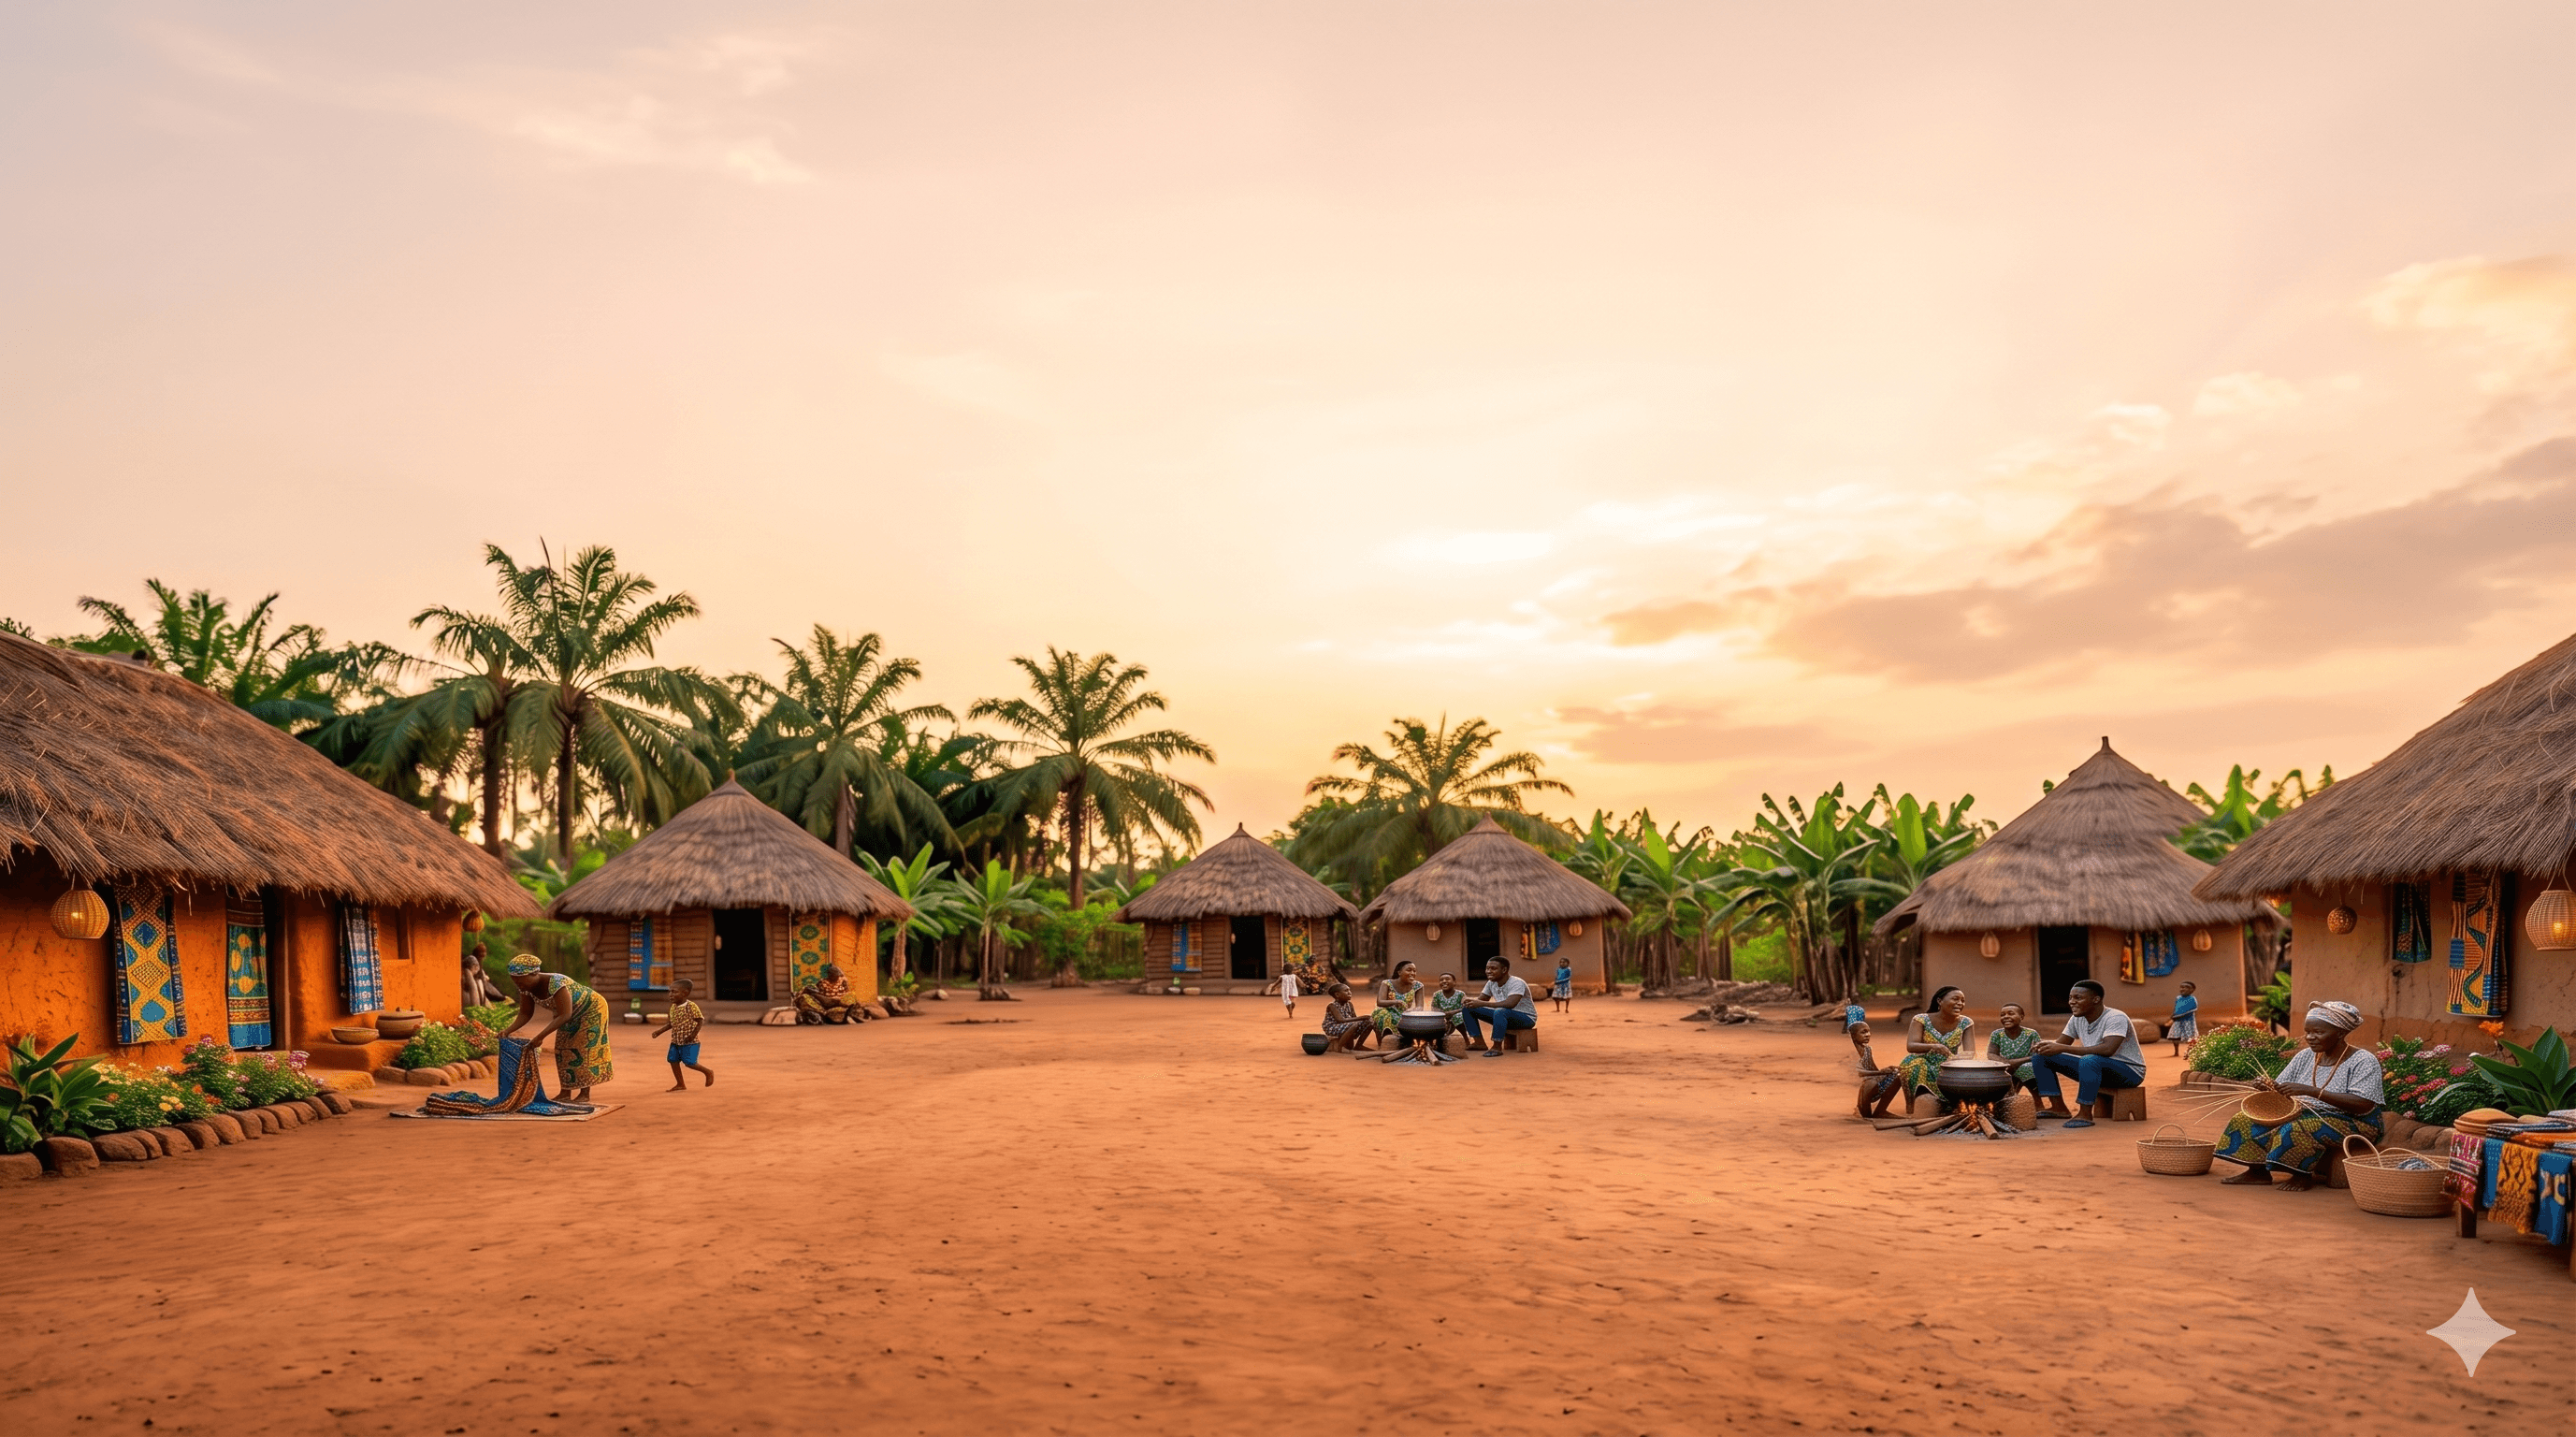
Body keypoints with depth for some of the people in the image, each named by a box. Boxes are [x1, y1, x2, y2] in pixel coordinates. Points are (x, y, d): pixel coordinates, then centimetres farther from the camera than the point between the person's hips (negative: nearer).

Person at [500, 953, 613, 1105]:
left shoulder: (556, 983, -39)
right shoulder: (526, 988, -16)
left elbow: (564, 1015, -41)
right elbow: (525, 1014, -10)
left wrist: (540, 1036, -45)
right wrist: (508, 1030, -27)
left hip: (592, 1008, -8)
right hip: (573, 1015, 8)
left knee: (584, 1049, -10)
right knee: (564, 1050, 3)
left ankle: (585, 1094, -6)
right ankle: (565, 1092, 7)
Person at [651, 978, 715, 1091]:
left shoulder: (691, 1006, -16)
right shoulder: (673, 1007, 7)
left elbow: (700, 1021, -15)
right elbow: (670, 1023, 17)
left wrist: (693, 1034, -24)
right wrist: (660, 1031, 6)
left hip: (689, 1042, -8)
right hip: (675, 1041, 8)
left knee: (689, 1063, -9)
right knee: (673, 1060, 3)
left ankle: (708, 1072, 15)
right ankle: (680, 1084, 15)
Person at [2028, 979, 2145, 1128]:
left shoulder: (2116, 1018, -23)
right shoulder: (2077, 1019, 1)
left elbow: (2108, 1049, -39)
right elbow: (2059, 1045, 7)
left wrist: (2062, 1048, -41)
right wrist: (2045, 1045, -20)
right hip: (2095, 1068, 8)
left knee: (2090, 1060, -41)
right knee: (2040, 1057, -1)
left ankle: (2085, 1114, -31)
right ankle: (2058, 1107, -3)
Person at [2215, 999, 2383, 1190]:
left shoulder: (2364, 1061, -14)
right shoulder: (2305, 1056, 5)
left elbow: (2363, 1105, -26)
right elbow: (2280, 1087, 8)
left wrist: (2311, 1091, -33)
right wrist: (2267, 1086, -19)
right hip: (2306, 1114, 7)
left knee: (2297, 1130, -36)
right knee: (2248, 1120, -9)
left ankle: (2303, 1175, -12)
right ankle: (2257, 1172, 0)